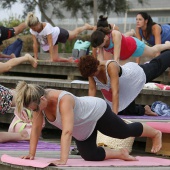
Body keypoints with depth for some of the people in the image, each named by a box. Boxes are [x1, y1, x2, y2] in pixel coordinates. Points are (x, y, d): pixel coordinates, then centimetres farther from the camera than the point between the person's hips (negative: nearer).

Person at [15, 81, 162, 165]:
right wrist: (31, 154, -19)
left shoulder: (64, 100, -46)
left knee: (126, 132, 19)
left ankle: (156, 134, 49)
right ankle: (121, 154, 29)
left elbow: (67, 132, -53)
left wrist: (63, 160, -59)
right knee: (90, 155, 4)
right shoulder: (39, 100, -25)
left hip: (98, 112, -6)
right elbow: (36, 128, -16)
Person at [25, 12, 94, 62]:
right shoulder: (32, 30, -29)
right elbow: (35, 44, -21)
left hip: (58, 33, -4)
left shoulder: (46, 27, -44)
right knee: (56, 59, -3)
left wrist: (51, 59, -40)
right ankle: (69, 60, 25)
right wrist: (35, 58, -21)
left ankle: (86, 26, 55)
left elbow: (51, 44, -42)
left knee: (75, 34, 25)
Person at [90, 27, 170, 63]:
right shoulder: (100, 40, -30)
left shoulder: (115, 35, -46)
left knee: (153, 52, 24)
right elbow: (100, 57, -27)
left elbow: (116, 57, -50)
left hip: (134, 45, -3)